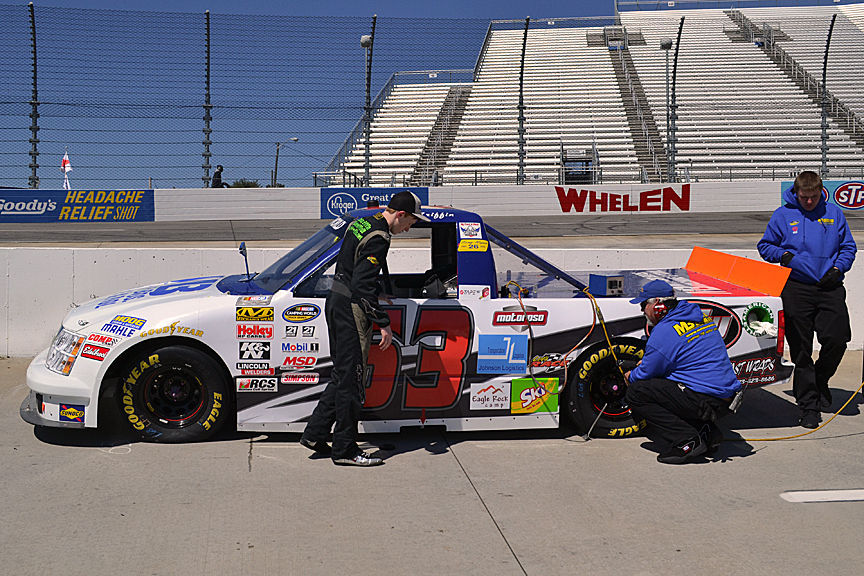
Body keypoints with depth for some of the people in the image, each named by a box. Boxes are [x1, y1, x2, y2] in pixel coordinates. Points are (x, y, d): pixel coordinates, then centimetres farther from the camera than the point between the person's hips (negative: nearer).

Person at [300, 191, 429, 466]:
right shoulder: (378, 238, -18)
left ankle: (314, 434, 22)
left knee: (342, 375, 17)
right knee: (350, 381, -2)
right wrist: (383, 323, -20)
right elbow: (363, 285, -24)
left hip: (335, 302, 10)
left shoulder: (360, 224, 12)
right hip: (352, 310, -10)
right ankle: (345, 450, 6)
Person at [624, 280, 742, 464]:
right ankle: (705, 431, 11)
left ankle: (686, 442, -13)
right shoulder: (701, 318, 13)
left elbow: (646, 373, -4)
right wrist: (646, 363, 28)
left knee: (636, 392, -7)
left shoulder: (663, 333, -14)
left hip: (705, 402, -9)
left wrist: (631, 376, 17)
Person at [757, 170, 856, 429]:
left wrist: (837, 268, -2)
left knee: (837, 339, -8)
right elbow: (765, 246, 13)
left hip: (829, 288, 2)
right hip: (796, 288, -1)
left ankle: (820, 380, 23)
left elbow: (848, 247, 16)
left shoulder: (834, 213, 11)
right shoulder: (782, 215, 6)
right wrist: (782, 255, -7)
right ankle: (808, 404, 10)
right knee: (801, 349, 0)